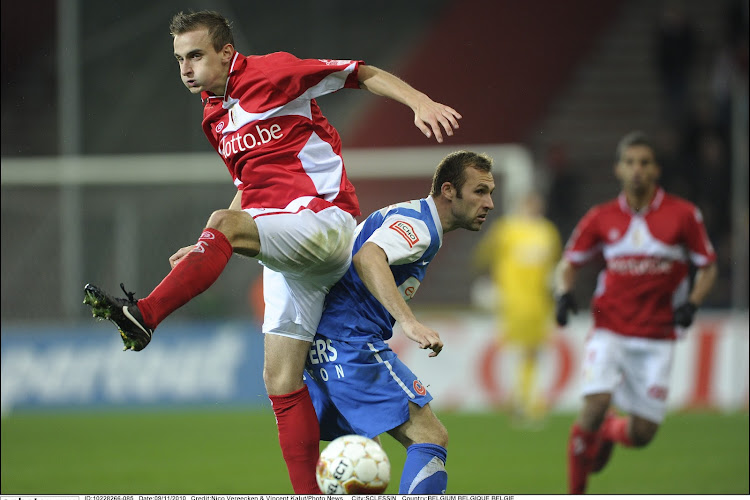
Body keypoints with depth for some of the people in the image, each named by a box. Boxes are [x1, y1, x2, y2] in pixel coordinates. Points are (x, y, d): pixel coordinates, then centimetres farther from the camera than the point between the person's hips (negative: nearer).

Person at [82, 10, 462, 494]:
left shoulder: (271, 72, -4)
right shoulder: (214, 117, 19)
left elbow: (363, 74, -3)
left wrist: (421, 103, -17)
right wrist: (206, 251, 19)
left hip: (327, 219, -9)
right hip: (284, 249, 9)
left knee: (223, 221, -34)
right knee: (281, 381, 0)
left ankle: (144, 315, -49)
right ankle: (308, 493, 3)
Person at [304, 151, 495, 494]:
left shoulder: (410, 218, 22)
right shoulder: (418, 222, -11)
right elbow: (368, 257, -30)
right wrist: (408, 322, -39)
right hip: (352, 340, -11)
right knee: (430, 438, -14)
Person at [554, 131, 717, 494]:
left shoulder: (682, 215, -2)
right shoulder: (601, 218, 2)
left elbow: (708, 268, 6)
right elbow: (569, 262, 13)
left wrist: (691, 303, -11)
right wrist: (565, 293, -7)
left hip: (656, 340, 0)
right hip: (609, 331, 0)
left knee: (642, 433, -2)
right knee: (595, 406, -22)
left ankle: (608, 431, 35)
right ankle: (575, 496, -6)